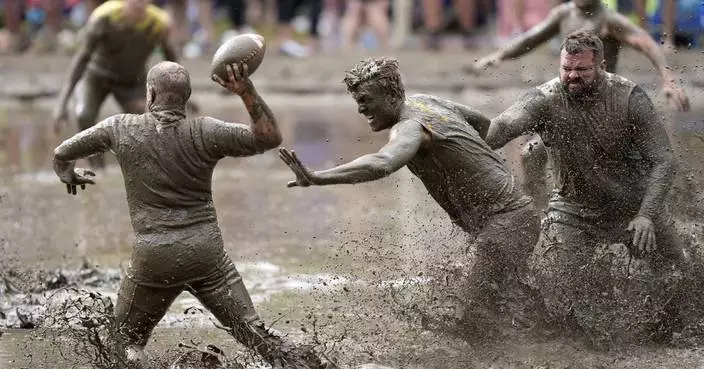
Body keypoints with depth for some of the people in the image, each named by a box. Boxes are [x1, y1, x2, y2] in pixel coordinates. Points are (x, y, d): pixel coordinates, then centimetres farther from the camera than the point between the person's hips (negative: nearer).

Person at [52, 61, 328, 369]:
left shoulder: (120, 129, -1)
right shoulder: (204, 132, -6)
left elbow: (61, 154, 12)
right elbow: (270, 137, -5)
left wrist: (68, 175, 35)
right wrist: (247, 92, -13)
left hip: (153, 258, 0)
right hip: (207, 252, 0)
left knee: (127, 338, 17)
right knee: (253, 333, 1)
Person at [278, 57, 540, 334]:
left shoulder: (409, 126, -20)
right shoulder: (425, 102, 11)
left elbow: (382, 164, -43)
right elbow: (481, 121, 28)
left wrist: (316, 178, -52)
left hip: (504, 221, -11)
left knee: (478, 321, -15)